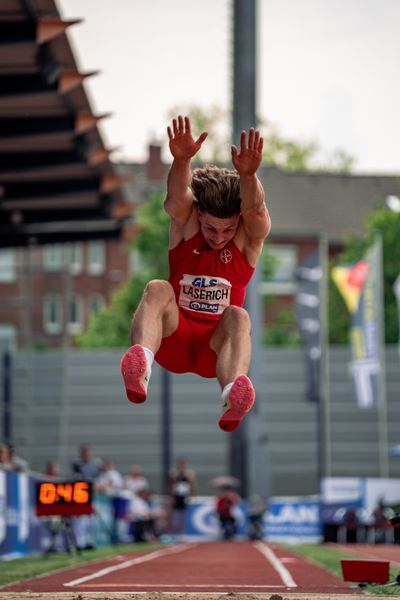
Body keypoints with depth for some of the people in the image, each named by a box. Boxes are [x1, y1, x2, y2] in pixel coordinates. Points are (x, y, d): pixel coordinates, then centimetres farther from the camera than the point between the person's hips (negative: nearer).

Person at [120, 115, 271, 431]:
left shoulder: (249, 238, -4)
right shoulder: (185, 225, -2)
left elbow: (254, 209, -27)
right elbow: (177, 197, -25)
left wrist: (248, 176, -50)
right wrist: (181, 161, -49)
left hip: (216, 347, -1)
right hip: (173, 341, 1)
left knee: (238, 316, -33)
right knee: (158, 289, -28)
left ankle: (233, 393, -66)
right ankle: (140, 366, -59)